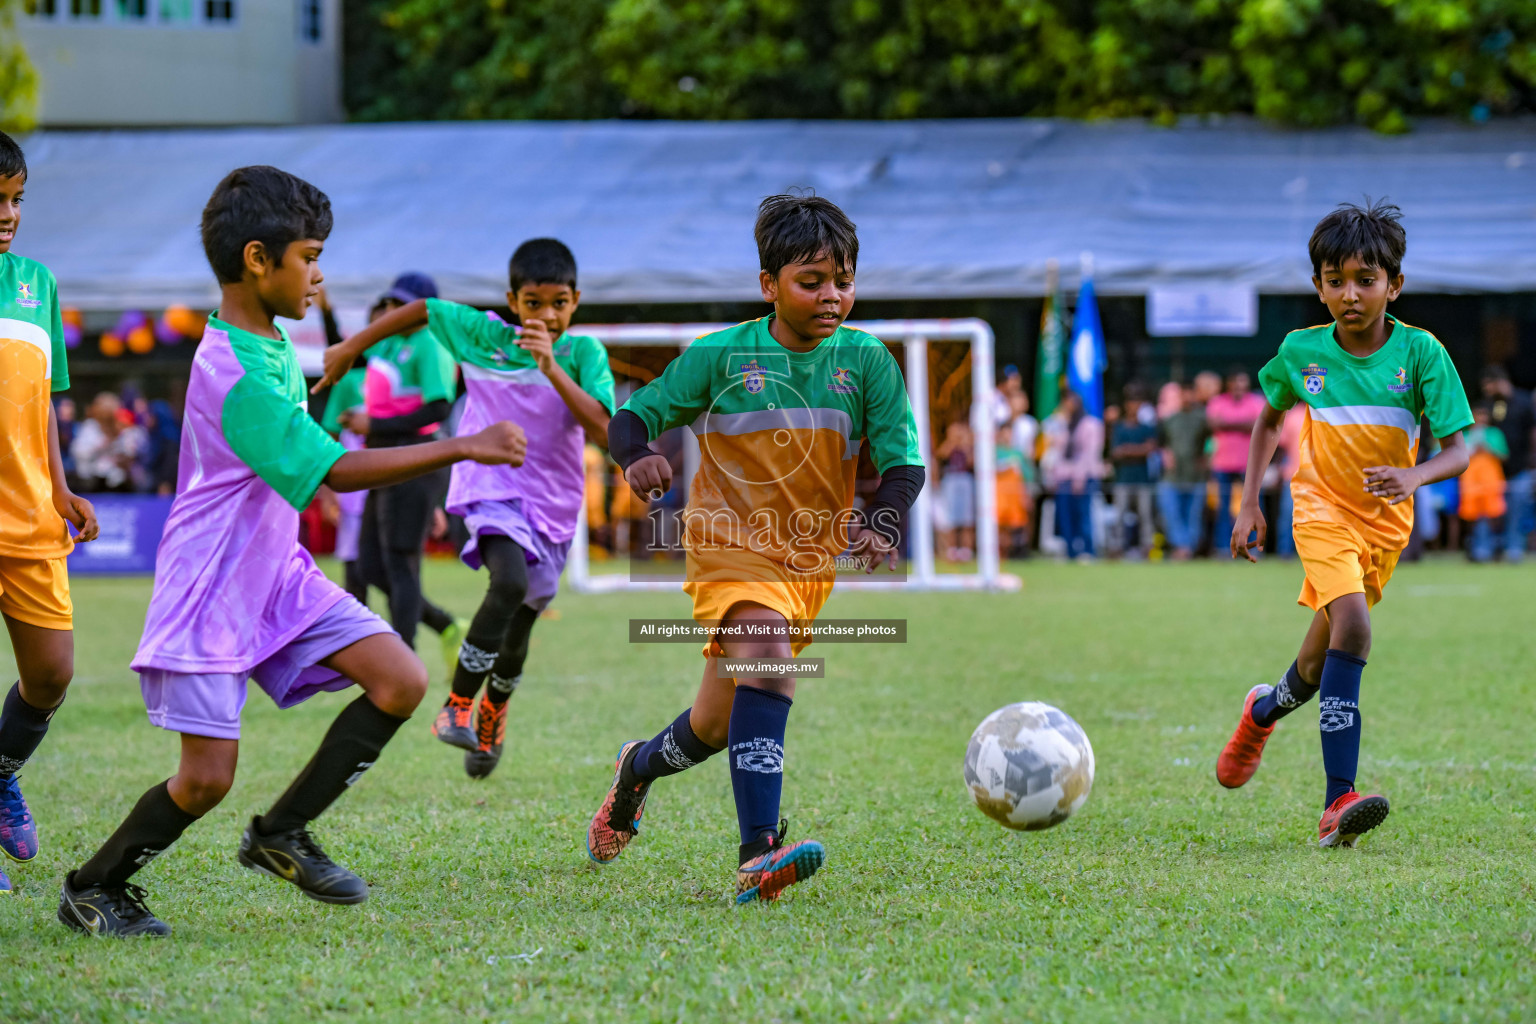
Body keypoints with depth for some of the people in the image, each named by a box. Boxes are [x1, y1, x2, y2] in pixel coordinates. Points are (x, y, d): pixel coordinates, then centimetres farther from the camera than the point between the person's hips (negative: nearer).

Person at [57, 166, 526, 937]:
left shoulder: (271, 344, 5)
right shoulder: (233, 373, -25)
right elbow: (338, 471, -28)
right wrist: (461, 448, -28)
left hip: (279, 577, 9)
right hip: (209, 592, -9)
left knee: (401, 681, -7)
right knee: (207, 778, -8)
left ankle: (280, 836, 5)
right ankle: (92, 889, 15)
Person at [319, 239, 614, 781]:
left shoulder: (585, 353, -8)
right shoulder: (484, 335, -6)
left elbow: (603, 431, -21)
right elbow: (422, 310, 10)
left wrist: (551, 368, -29)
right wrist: (353, 345, 15)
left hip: (552, 505, 2)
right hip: (492, 488, -2)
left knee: (519, 627, 13)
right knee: (511, 583, -31)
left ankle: (492, 715, 43)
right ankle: (457, 705, -22)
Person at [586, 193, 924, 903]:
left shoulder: (866, 360, -2)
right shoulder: (721, 357, -7)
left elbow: (902, 461, -4)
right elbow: (631, 417, -2)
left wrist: (880, 525, -24)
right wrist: (637, 456, -26)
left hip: (813, 558, 4)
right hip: (732, 543, -4)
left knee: (718, 723, 11)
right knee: (768, 667, -31)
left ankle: (638, 768, 45)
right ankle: (758, 856, -38)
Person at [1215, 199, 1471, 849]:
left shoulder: (1420, 352, -13)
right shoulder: (1300, 352, -8)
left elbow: (1458, 450, -13)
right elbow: (1269, 419, 12)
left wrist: (1414, 476, -34)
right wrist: (1249, 504, 7)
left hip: (1386, 519, 2)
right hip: (1322, 508, -2)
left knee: (1321, 662, 10)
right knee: (1352, 627, -25)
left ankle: (1265, 710, 47)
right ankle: (1338, 803, -29)